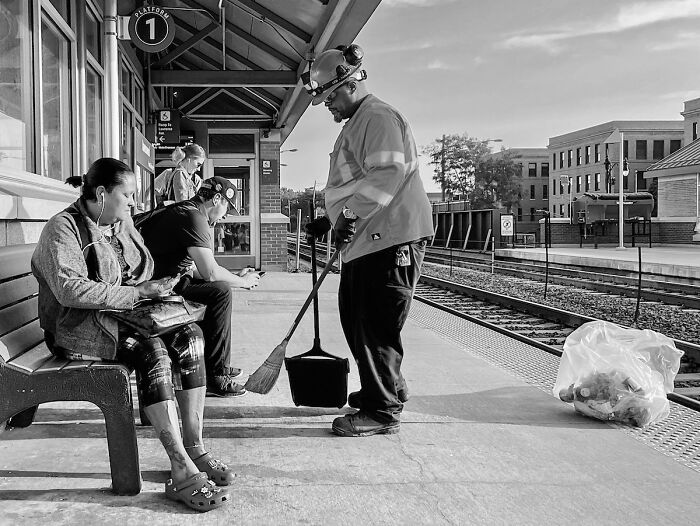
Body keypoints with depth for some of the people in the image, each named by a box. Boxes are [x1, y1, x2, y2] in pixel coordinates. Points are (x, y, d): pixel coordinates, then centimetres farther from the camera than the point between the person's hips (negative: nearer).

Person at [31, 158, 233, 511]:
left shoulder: (122, 223, 15)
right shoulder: (64, 228, -11)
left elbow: (140, 275, 27)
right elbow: (70, 289, -25)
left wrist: (156, 286, 2)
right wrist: (136, 292, -24)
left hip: (124, 314, 8)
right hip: (77, 326, -8)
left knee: (190, 335, -17)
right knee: (151, 350, -32)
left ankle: (195, 450, -17)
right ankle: (182, 471, -32)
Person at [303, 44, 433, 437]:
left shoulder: (378, 117, -9)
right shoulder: (357, 123, 24)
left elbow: (388, 176, -23)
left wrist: (350, 215, -25)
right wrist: (330, 219, 27)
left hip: (390, 239, -11)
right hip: (365, 241, 11)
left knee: (376, 327, -6)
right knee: (356, 319, 17)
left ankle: (384, 411, 4)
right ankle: (388, 389, 32)